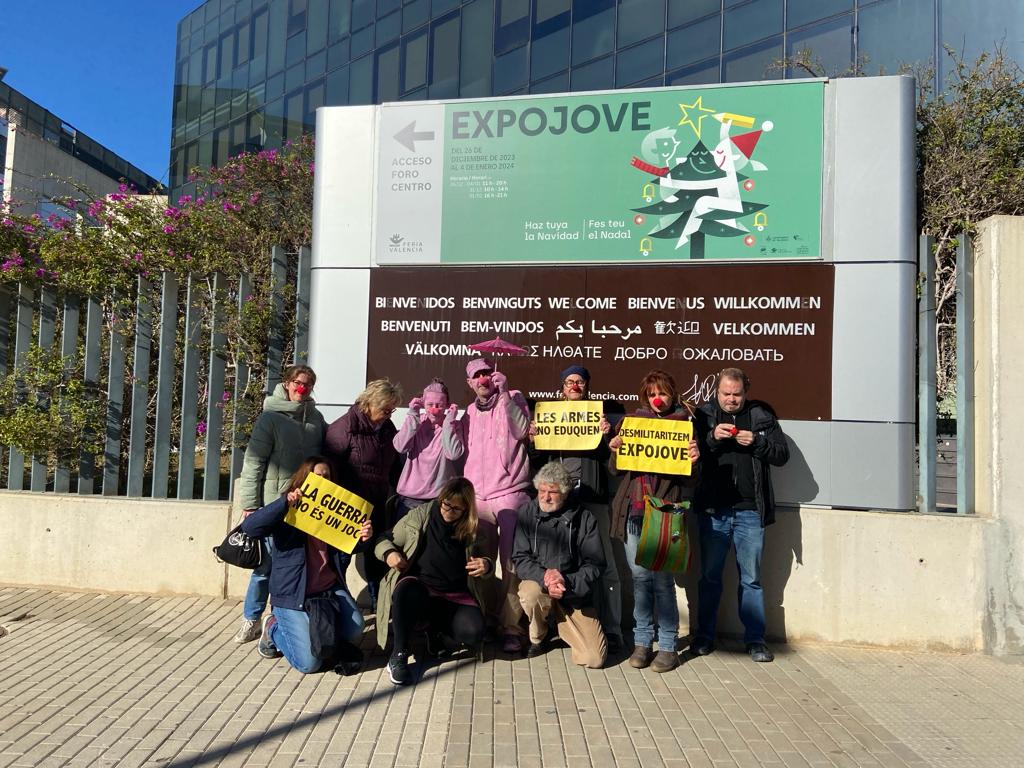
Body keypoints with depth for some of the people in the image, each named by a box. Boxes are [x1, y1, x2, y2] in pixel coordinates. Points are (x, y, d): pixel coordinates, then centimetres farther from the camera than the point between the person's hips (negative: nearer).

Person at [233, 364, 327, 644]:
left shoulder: (316, 418, 9)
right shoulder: (271, 417, -5)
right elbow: (253, 461, -7)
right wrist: (250, 503, -10)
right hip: (275, 503, -4)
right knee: (268, 562, 2)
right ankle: (251, 619, 19)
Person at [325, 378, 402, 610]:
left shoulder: (388, 428, 7)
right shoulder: (345, 427, -13)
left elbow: (393, 466, 18)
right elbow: (330, 467, -15)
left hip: (378, 505, 6)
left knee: (378, 556, 13)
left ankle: (379, 605, 25)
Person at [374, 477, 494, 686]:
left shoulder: (474, 528, 5)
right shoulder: (420, 516, 1)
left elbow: (486, 560, 17)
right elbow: (385, 540, 9)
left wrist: (487, 566, -8)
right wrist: (389, 553, -14)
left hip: (455, 595, 2)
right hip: (418, 585, -2)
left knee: (473, 633, -26)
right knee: (407, 590, -39)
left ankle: (437, 628, 7)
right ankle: (398, 656, -22)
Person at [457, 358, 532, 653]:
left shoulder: (513, 399, 6)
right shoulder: (470, 412, 19)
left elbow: (521, 430, -13)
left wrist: (503, 392, -14)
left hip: (510, 494, -4)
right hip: (476, 497, 5)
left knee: (511, 563, -7)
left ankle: (511, 627, -1)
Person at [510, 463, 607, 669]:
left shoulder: (583, 517, -5)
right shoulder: (527, 512, -2)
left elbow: (595, 564, -6)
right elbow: (520, 558, -5)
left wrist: (568, 583, -21)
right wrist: (544, 577, -23)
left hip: (576, 594, 0)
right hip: (537, 583, 1)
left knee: (595, 659, -12)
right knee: (530, 594, -37)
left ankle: (564, 625, 21)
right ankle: (538, 639, -2)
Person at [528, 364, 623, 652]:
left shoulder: (600, 415, 10)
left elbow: (609, 457, 2)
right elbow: (540, 459, 13)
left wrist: (606, 435, -15)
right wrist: (533, 440, -5)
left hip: (591, 497, -2)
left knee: (603, 565, -3)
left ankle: (611, 631, 3)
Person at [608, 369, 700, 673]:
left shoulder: (685, 423, 4)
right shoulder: (634, 420, 13)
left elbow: (691, 477, 2)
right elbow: (616, 469, 14)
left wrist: (694, 459, -18)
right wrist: (614, 449, -6)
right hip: (633, 508, 3)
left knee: (662, 577, -2)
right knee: (639, 575, 8)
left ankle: (668, 646, 11)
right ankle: (642, 642, 20)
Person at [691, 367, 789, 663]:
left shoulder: (761, 416, 6)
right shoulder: (703, 414, 4)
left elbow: (782, 454, 3)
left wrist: (756, 442, -13)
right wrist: (712, 437, -17)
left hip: (750, 511, 0)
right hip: (713, 509, 0)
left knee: (751, 579, 9)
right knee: (710, 576, 9)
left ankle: (755, 639, 19)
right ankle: (704, 636, 21)